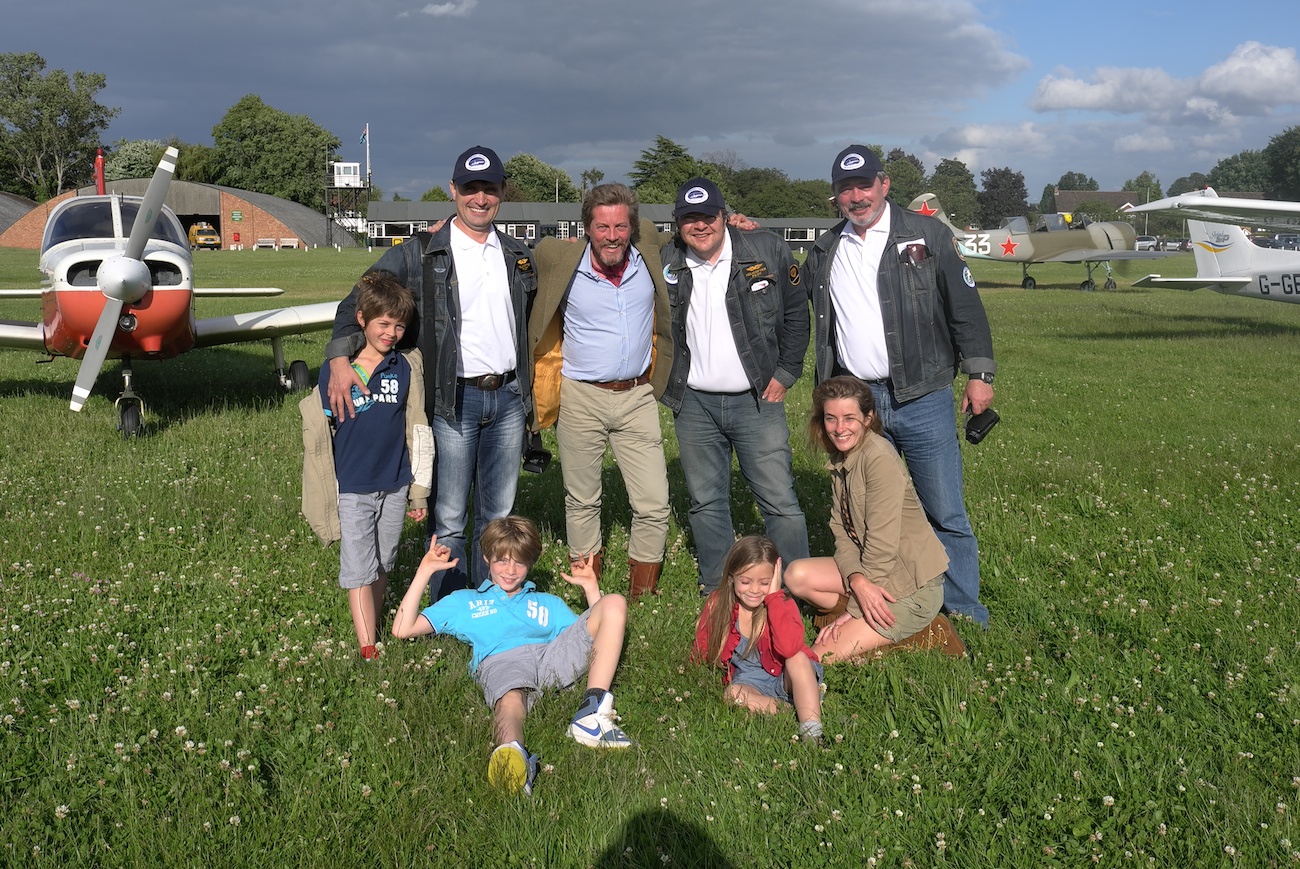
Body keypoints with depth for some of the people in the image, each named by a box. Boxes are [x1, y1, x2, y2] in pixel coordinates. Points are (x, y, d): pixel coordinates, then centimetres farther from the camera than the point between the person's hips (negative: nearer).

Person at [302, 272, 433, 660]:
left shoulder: (406, 369, 1)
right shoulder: (336, 370, -7)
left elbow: (417, 432, 6)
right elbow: (317, 430, 0)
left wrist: (419, 491, 8)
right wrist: (323, 493, 1)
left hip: (394, 485, 3)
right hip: (352, 488, -3)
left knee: (383, 564, 15)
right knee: (359, 570, -1)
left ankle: (373, 624, 33)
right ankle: (368, 648, 3)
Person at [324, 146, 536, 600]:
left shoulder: (518, 255, 10)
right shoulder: (420, 254, -3)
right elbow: (357, 302, -7)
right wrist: (340, 358, -21)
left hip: (508, 397, 4)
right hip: (453, 401, -4)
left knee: (498, 515, 13)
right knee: (449, 519, 1)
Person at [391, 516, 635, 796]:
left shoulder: (549, 604, 39)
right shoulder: (463, 602, 35)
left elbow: (589, 635, 28)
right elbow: (402, 629, 24)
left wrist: (590, 587, 25)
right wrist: (425, 570, 22)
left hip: (552, 655, 3)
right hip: (499, 662, -3)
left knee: (615, 603, -17)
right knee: (510, 703, -41)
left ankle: (592, 713, -34)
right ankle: (511, 753, -78)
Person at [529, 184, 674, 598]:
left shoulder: (649, 257, -3)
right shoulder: (561, 263, -7)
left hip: (637, 397, 1)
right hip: (580, 399, -1)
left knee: (654, 505, -1)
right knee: (581, 501, 12)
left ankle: (641, 595, 18)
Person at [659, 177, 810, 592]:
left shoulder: (767, 250, -3)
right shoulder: (663, 263, 1)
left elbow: (795, 313, 5)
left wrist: (786, 372, 1)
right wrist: (663, 383, 7)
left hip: (757, 400, -2)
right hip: (694, 404, 2)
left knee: (780, 501, -3)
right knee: (706, 503, 10)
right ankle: (717, 592, 24)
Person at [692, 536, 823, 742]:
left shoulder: (782, 604, -12)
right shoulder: (718, 605, -6)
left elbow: (790, 648, -33)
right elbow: (701, 652, 4)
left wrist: (773, 596, -28)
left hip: (787, 678, -1)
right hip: (750, 681, 2)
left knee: (798, 658, -33)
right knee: (733, 694, -32)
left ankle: (812, 730, -38)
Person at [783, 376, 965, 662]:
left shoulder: (879, 458, -20)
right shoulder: (840, 459, 7)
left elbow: (882, 544, -21)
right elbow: (842, 531, 1)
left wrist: (853, 610, -16)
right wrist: (857, 580, -19)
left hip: (914, 585, -9)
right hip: (872, 570, 9)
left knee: (823, 657, -14)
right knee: (797, 575, -5)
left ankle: (924, 636, -1)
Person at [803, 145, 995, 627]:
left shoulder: (927, 235, 1)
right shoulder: (825, 251, 12)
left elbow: (965, 305, 2)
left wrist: (979, 374, -2)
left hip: (923, 398, -3)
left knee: (945, 514, 0)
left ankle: (966, 617, 15)